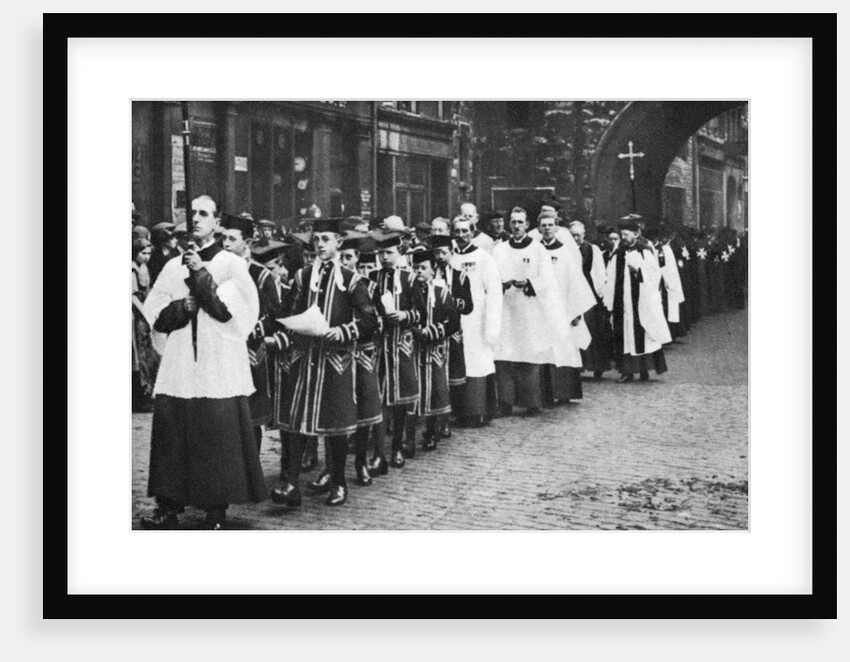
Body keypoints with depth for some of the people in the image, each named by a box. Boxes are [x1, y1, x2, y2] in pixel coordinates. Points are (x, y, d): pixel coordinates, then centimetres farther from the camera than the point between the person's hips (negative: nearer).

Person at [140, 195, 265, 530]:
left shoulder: (232, 264, 4)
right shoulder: (173, 266, 14)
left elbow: (227, 308, -10)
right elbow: (155, 315, 9)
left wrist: (201, 273, -11)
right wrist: (181, 307, -9)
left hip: (219, 368, -3)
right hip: (178, 370, 3)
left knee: (218, 435, -4)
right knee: (171, 432, -1)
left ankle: (217, 509, 5)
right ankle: (168, 507, 6)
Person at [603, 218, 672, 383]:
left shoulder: (645, 252, 0)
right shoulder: (617, 255, 10)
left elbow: (655, 274, -3)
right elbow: (611, 280, 9)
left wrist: (638, 270, -18)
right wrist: (610, 303, 3)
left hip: (642, 301, -3)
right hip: (622, 303, 3)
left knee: (642, 336, -1)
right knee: (625, 337, 1)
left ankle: (644, 370, 7)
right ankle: (627, 371, 4)